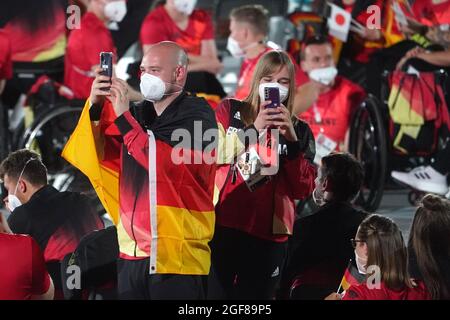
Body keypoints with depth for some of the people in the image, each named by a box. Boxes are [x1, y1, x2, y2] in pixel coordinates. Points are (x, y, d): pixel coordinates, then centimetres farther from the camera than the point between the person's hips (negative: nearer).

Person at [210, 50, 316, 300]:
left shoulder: (299, 130, 11)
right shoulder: (230, 111, 7)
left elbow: (303, 189, 1)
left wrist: (291, 139, -10)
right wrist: (254, 129, -15)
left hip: (268, 233, 2)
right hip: (223, 225, -1)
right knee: (215, 293, -3)